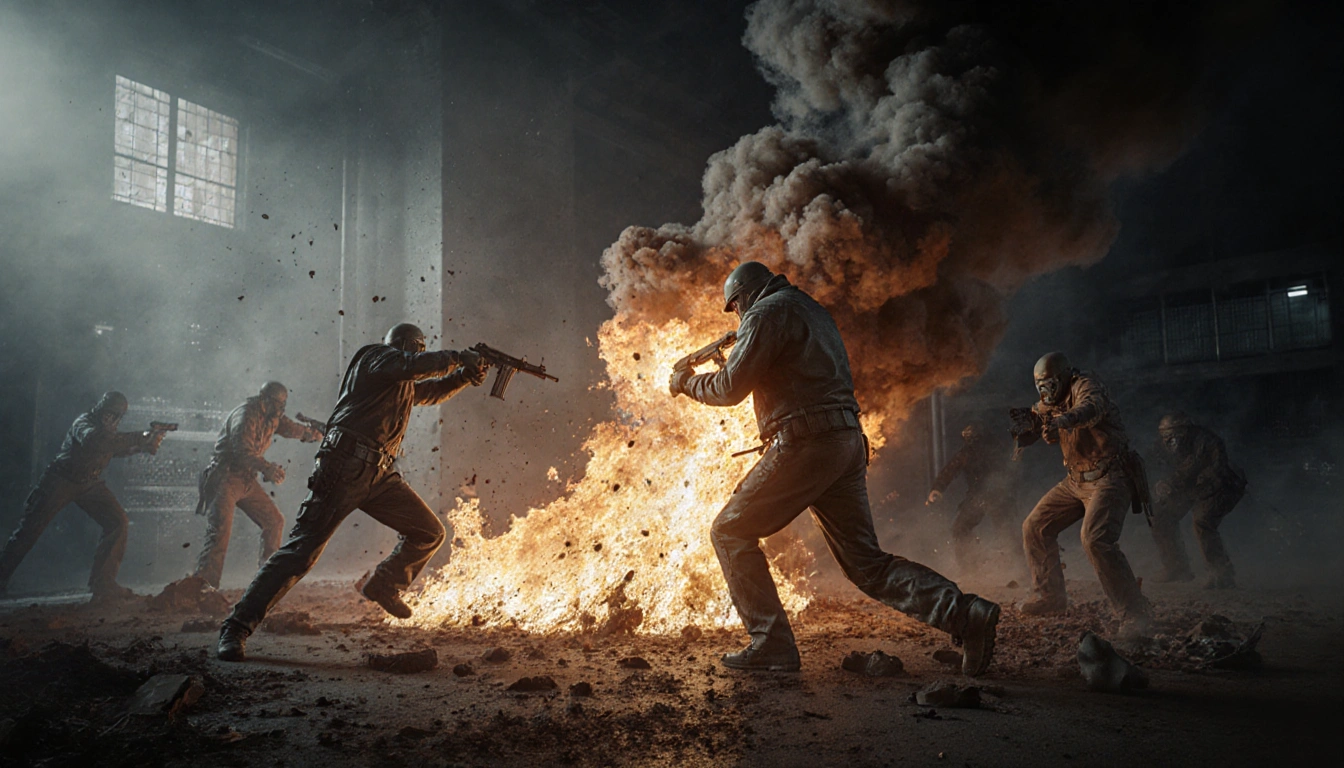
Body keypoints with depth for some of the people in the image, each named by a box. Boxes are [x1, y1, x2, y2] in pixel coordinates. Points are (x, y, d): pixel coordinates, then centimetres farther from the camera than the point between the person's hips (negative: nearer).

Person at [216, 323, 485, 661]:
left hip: (380, 474, 9)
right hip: (345, 467, -9)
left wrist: (464, 376, 22)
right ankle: (236, 627, -5)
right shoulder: (378, 358, -1)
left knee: (429, 533, 5)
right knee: (301, 550, -11)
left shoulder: (404, 383, 25)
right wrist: (458, 357, -6)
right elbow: (418, 366, -19)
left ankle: (384, 586, 26)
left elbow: (430, 391, 40)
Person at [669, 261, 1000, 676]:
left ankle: (771, 645, 1)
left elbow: (731, 388, -8)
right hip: (848, 442, 9)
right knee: (867, 563, 10)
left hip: (805, 445, -9)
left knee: (730, 532, 5)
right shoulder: (813, 311, 26)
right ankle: (964, 613, -3)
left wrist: (688, 382, 10)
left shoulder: (767, 313, -2)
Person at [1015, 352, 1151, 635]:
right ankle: (1051, 596, 21)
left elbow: (1092, 409, -37)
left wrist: (1061, 421, -57)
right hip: (1076, 481, 9)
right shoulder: (1050, 401, 10)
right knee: (1035, 528, 7)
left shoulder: (1085, 384, -14)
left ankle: (1134, 613, -15)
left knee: (1096, 539, -26)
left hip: (1110, 478, -9)